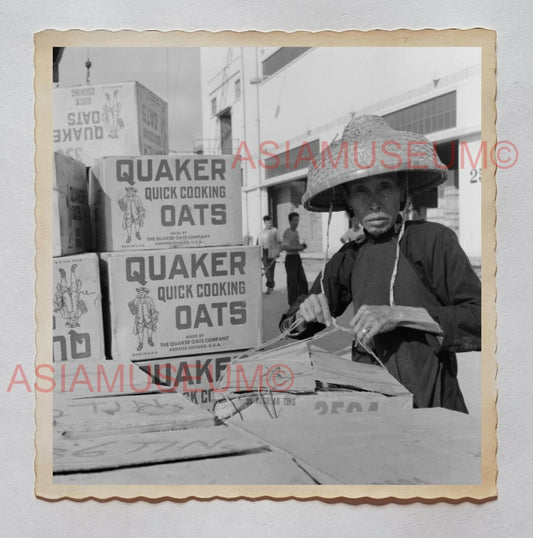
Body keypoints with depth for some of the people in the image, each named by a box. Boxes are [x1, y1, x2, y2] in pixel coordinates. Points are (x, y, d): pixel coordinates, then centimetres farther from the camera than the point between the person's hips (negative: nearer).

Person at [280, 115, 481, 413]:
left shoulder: (432, 239, -6)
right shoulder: (349, 258, 6)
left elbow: (481, 319, -12)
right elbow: (292, 328, 15)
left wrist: (399, 314, -19)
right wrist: (304, 315, -7)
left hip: (428, 407, -3)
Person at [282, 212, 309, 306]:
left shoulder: (296, 232, 14)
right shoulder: (287, 232, -12)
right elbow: (284, 247, -22)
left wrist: (302, 245, 5)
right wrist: (298, 248, -24)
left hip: (297, 258, 9)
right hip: (290, 258, -8)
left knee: (303, 281, 10)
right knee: (292, 283, -4)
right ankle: (292, 304, 5)